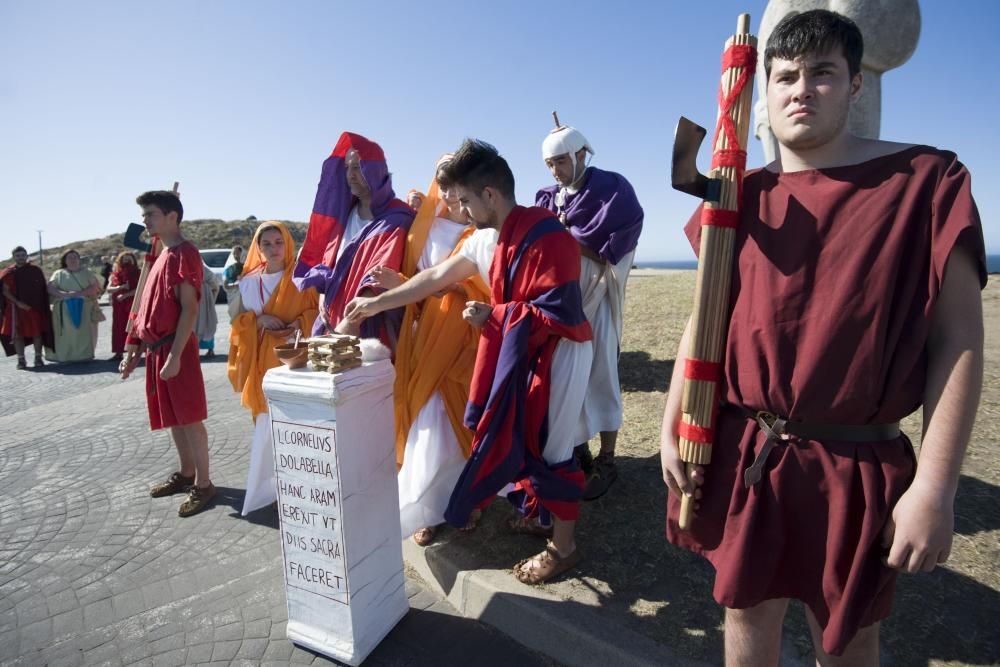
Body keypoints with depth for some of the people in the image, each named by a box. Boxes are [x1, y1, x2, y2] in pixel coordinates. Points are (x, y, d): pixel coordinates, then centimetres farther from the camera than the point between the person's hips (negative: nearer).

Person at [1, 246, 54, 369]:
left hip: (35, 307, 0)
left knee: (37, 332, 1)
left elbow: (43, 288, 6)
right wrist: (18, 303, -16)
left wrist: (42, 305, -4)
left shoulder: (36, 270, 4)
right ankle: (21, 360, 7)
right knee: (18, 334, 1)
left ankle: (38, 358, 8)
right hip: (16, 307, 0)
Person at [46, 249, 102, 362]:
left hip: (85, 309, 0)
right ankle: (65, 356, -1)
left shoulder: (87, 272, 15)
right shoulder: (59, 273, 14)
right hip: (65, 310, 0)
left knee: (84, 333, -6)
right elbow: (50, 288, 3)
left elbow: (95, 286, 2)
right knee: (67, 333, -5)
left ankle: (84, 355, -3)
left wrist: (80, 293, -13)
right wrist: (65, 294, -16)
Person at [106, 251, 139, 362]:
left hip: (133, 305, -3)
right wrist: (121, 287, -15)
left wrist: (125, 295, -17)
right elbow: (108, 289, 2)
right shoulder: (115, 274, 10)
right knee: (119, 328, 4)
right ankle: (119, 352, 9)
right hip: (118, 305, 3)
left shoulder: (137, 273, 1)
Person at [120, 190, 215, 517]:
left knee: (189, 417, -3)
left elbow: (189, 309, -18)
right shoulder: (161, 255, 17)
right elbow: (149, 308, 19)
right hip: (155, 349, 9)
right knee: (172, 416, 16)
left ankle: (203, 484, 7)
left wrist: (175, 355, -22)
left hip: (175, 349, -9)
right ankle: (186, 474, 29)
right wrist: (133, 349, 17)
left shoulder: (184, 253, -11)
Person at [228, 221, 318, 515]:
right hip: (262, 360, 3)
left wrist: (299, 324, -18)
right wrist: (258, 320, -9)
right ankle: (269, 486, 21)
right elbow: (238, 321, 11)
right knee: (268, 423, 7)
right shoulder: (248, 282, 9)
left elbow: (316, 311, 0)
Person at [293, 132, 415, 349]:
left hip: (370, 328, -6)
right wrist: (323, 299, -1)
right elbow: (326, 262, 16)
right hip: (335, 324, 6)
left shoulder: (395, 220, -8)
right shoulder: (345, 212, 14)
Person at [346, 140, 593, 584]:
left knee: (549, 446, 1)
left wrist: (492, 316, -16)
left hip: (558, 353, -8)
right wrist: (377, 303, 12)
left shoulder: (546, 236, -22)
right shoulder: (488, 238, 6)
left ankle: (564, 547, 20)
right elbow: (436, 277, 11)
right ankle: (542, 514, 40)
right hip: (525, 352, 8)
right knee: (527, 439, 18)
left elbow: (557, 313, -25)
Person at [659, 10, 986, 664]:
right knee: (749, 611, 20)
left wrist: (934, 487, -13)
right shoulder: (741, 199, 4)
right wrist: (671, 428, 2)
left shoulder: (924, 178, -5)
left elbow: (957, 338, -8)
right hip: (741, 453, 3)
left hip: (857, 465, -2)